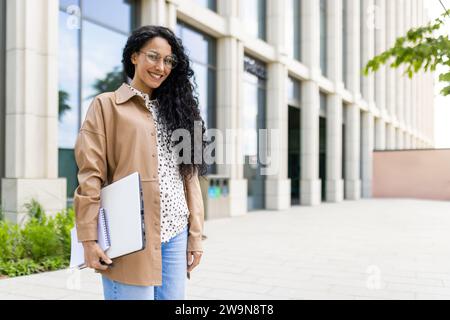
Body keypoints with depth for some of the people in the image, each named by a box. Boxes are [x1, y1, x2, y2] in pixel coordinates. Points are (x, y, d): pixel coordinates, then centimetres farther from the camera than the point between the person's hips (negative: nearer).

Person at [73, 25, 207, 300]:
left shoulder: (175, 109, 17)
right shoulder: (106, 105, 3)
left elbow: (190, 175, 13)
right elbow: (90, 176, -4)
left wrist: (196, 234, 7)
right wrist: (89, 239, -11)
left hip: (176, 234, 5)